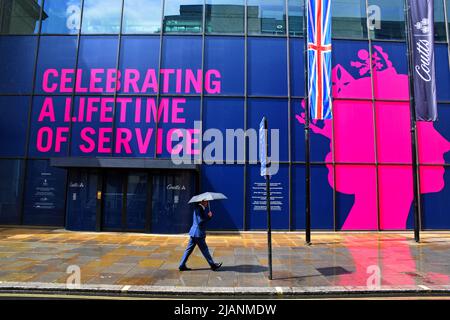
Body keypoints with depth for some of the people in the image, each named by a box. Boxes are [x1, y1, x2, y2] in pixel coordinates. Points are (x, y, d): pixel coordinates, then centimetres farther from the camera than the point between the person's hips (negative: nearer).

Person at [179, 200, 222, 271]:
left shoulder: (200, 208, 14)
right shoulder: (199, 209, -16)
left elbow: (204, 219, 15)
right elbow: (200, 221, -23)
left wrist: (209, 216, -3)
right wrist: (208, 216, -17)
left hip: (194, 233, 10)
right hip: (198, 233, -10)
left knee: (189, 249, 11)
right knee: (205, 250, 2)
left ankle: (182, 265, 15)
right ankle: (213, 265, 13)